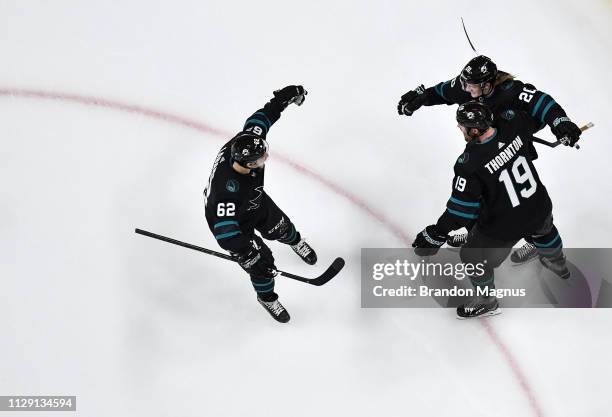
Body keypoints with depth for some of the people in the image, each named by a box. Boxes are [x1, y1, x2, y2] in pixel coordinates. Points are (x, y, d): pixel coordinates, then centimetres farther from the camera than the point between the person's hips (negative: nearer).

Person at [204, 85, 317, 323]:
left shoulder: (245, 141, -32)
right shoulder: (227, 188, -49)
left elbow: (262, 117, -12)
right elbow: (223, 226, -46)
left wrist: (284, 98, -4)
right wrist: (247, 252, -43)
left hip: (255, 199, 6)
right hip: (231, 218, -6)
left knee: (280, 228, 27)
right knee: (261, 262, 7)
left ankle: (295, 241, 66)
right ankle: (266, 297, 41)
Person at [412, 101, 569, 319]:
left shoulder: (470, 163, -29)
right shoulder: (512, 129, -15)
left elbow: (463, 208, -24)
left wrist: (438, 233, -13)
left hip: (504, 227, -6)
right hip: (540, 210, 6)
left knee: (473, 255, 19)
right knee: (544, 230, 40)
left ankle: (487, 302, 38)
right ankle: (558, 264, 68)